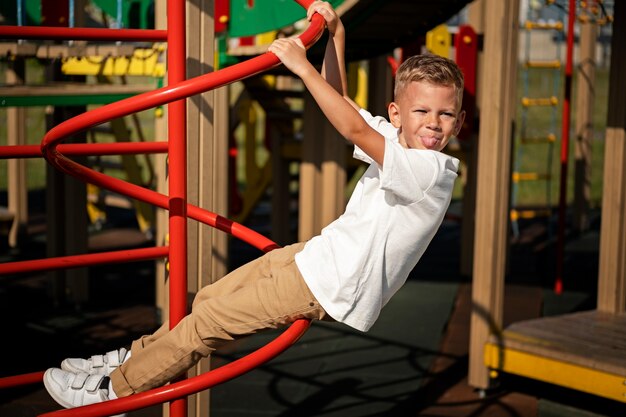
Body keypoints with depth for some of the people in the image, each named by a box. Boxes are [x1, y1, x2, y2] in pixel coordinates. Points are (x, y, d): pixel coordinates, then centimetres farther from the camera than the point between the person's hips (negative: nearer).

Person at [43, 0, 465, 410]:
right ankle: (136, 358, 30)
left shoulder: (431, 169, -22)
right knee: (211, 297, 12)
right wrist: (335, 34, 7)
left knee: (210, 319, -4)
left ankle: (115, 391, 10)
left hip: (329, 289, -8)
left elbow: (355, 130, -33)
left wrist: (303, 67, -32)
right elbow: (340, 100, 15)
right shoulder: (394, 140, 3)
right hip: (317, 255, 8)